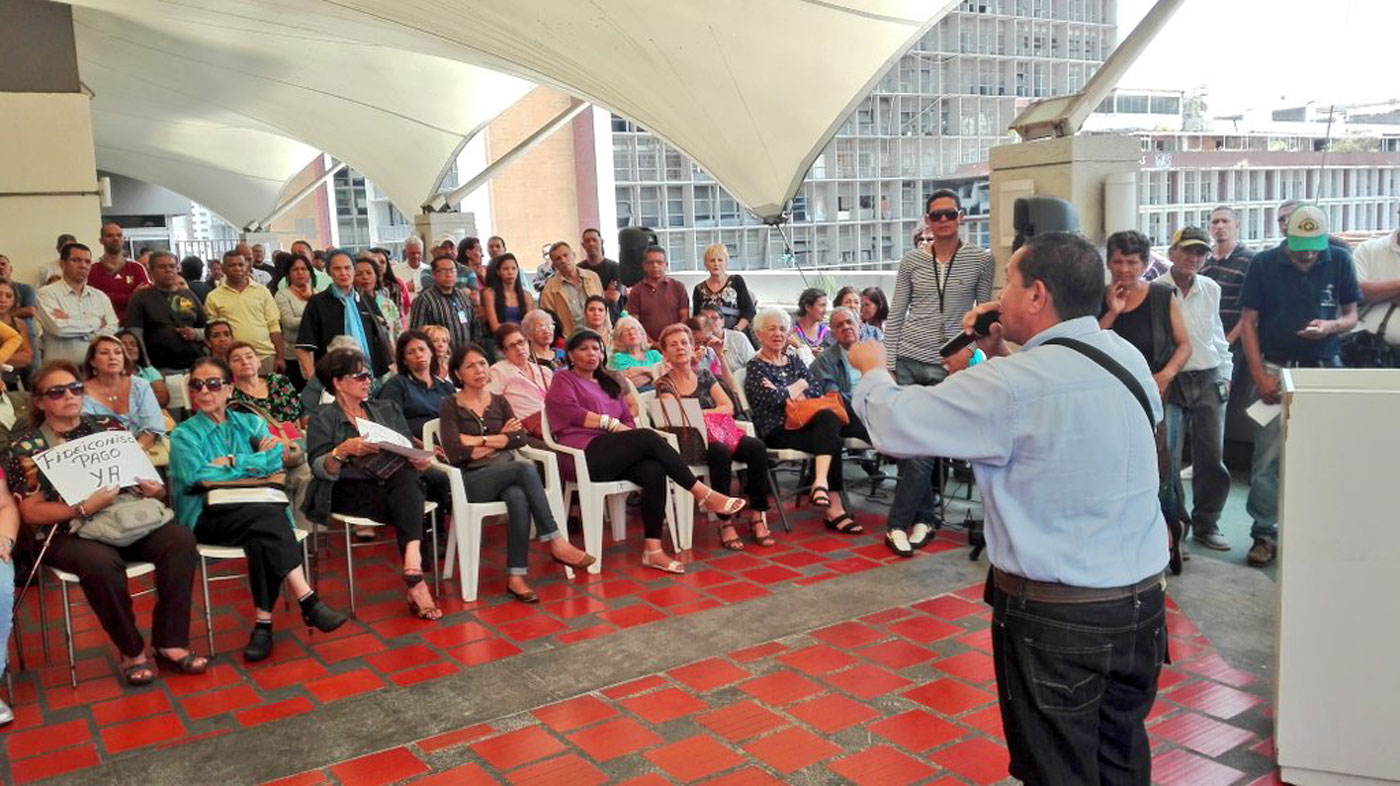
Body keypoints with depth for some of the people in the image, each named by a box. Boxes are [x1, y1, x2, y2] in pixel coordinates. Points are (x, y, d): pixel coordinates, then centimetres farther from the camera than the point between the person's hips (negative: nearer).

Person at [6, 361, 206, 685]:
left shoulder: (108, 426, 12)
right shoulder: (26, 447, 2)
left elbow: (141, 475, 17)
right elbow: (32, 513, -5)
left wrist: (155, 489, -8)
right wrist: (85, 508, -20)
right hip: (69, 533, -3)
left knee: (180, 539, -25)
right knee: (101, 562, -37)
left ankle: (170, 643, -19)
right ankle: (132, 651, -15)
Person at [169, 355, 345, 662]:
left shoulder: (251, 423, 17)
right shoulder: (184, 434, 8)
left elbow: (276, 459, -1)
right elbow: (196, 476, -10)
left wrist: (231, 461, -8)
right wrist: (254, 464, -5)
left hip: (258, 510, 3)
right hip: (207, 518, -3)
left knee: (261, 537, -34)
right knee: (267, 515, -33)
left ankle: (263, 622, -27)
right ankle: (308, 602, -35)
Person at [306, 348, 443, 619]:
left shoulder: (388, 409, 23)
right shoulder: (323, 419, 10)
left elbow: (410, 452, 16)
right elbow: (320, 470, -3)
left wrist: (419, 461, -8)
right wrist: (342, 450, -23)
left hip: (396, 483, 3)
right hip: (350, 492, -3)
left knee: (407, 476, -35)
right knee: (409, 508, -32)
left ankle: (412, 567, -48)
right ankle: (415, 580, -36)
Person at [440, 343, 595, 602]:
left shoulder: (499, 402, 17)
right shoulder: (449, 406, 5)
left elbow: (520, 437, 0)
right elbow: (454, 453, -10)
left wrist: (480, 440, -8)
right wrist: (499, 440, -3)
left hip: (506, 475, 4)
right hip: (473, 480, -3)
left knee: (519, 498, -34)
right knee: (526, 468, -33)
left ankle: (516, 576, -32)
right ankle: (557, 543, -31)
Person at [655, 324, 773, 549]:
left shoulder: (705, 376, 17)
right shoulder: (664, 384, 6)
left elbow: (728, 407, 8)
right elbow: (677, 417, -8)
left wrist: (701, 413, -6)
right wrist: (714, 412, -14)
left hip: (719, 434, 4)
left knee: (757, 447, -27)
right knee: (721, 453, -38)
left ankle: (757, 515, -21)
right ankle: (725, 522, -30)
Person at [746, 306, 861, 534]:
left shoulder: (792, 358, 20)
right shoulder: (756, 367, 2)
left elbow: (815, 387, 6)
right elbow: (773, 398, -16)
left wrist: (788, 394, -12)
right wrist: (799, 385, 0)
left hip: (802, 422, 5)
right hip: (776, 430, -5)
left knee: (828, 417, -30)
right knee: (831, 440, -27)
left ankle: (821, 483, -37)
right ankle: (834, 509, -32)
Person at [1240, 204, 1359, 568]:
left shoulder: (1339, 262, 2)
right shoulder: (1264, 263, -3)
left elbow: (1351, 315, 10)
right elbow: (1248, 321, -1)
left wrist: (1331, 326, -14)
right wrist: (1259, 375, -8)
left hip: (1325, 370, 2)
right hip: (1276, 370, -1)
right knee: (1267, 459, -1)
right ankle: (1264, 534, 10)